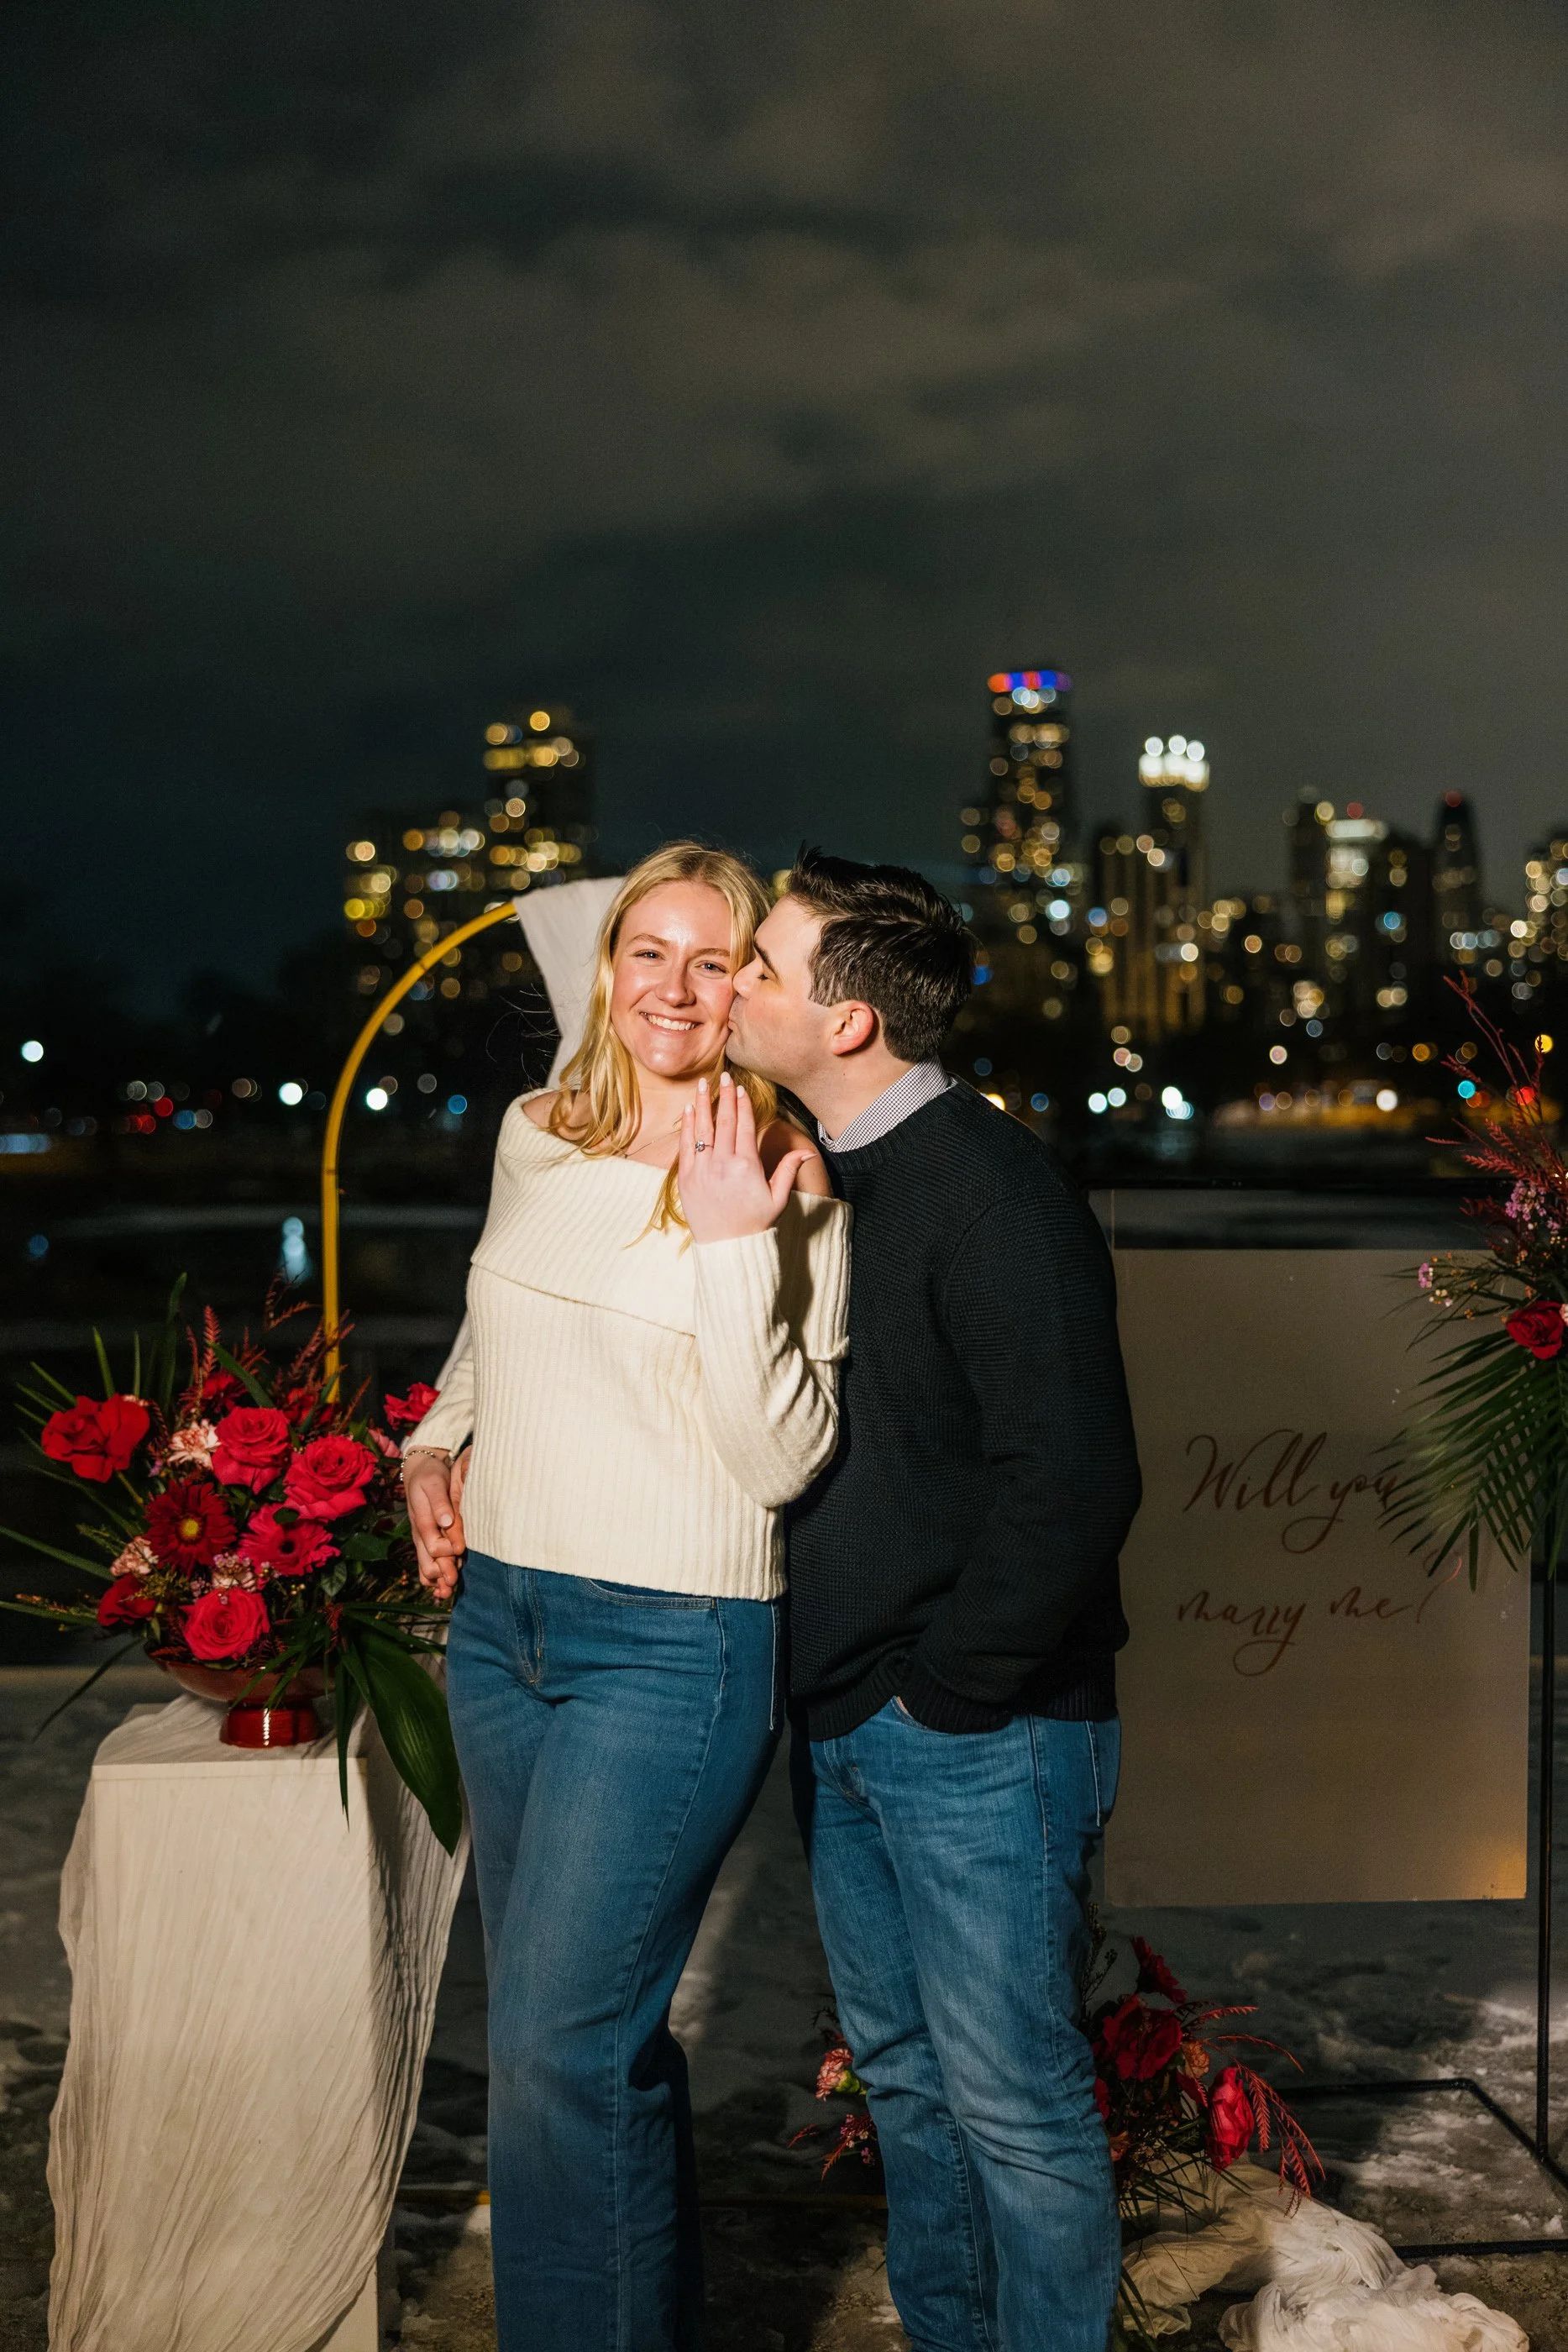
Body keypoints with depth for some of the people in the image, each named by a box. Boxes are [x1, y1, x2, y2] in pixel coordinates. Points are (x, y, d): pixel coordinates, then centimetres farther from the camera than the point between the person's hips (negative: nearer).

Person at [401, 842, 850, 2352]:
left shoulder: (786, 1193, -10)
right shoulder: (538, 1139, 7)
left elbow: (782, 1460, -16)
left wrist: (736, 1251, -23)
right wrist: (435, 1444, 12)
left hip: (672, 1646, -6)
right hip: (497, 1611, 6)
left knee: (559, 2047, -6)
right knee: (592, 2021, 18)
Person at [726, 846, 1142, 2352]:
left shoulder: (992, 1193, -18)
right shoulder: (813, 1177, 8)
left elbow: (1071, 1483, -22)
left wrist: (945, 1691, -16)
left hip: (975, 1733, -8)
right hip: (841, 1720, 8)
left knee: (1013, 2101, 3)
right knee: (902, 2072, 20)